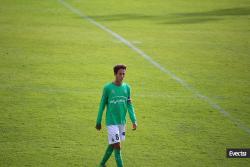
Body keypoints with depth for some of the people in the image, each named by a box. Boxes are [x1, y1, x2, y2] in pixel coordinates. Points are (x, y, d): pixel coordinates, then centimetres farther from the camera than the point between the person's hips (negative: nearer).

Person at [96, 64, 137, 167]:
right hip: (112, 122, -5)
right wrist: (98, 122, 2)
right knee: (117, 146, -10)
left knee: (112, 145, 14)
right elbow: (102, 105, -2)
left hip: (122, 122, 5)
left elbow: (129, 105, 8)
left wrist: (134, 121, -1)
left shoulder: (127, 88, 4)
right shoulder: (108, 88, -8)